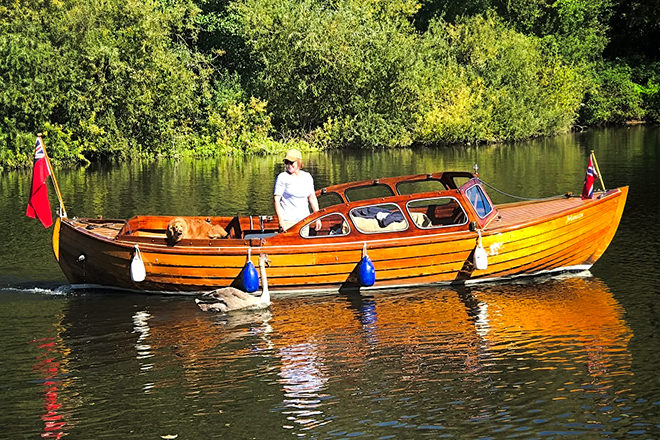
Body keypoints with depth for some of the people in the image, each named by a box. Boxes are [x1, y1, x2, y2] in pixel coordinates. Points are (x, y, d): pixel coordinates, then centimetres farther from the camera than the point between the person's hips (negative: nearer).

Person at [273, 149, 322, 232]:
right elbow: (276, 200, -9)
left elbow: (312, 198, 13)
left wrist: (318, 218, 8)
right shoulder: (282, 177, -5)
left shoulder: (307, 177, 9)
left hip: (304, 219, 4)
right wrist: (281, 222, -16)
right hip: (288, 221, -4)